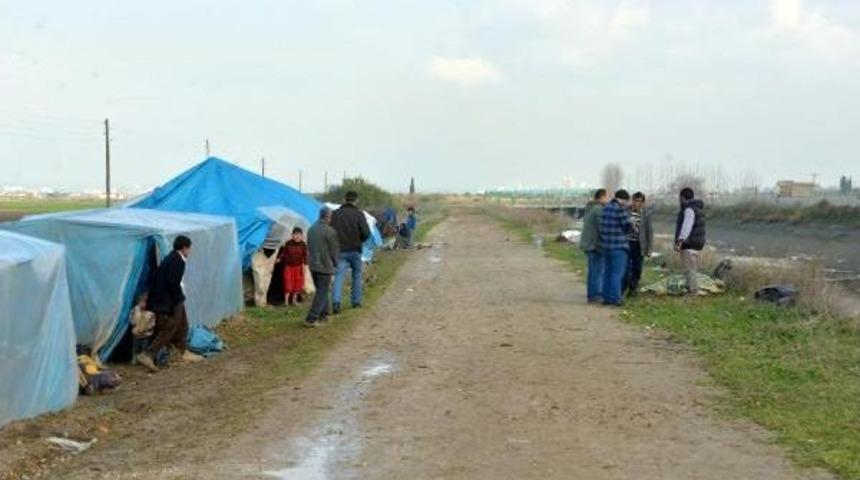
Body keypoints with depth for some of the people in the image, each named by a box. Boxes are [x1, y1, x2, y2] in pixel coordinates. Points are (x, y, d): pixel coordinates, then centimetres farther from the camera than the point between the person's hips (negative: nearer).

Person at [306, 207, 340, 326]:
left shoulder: (311, 229, 5)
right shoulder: (330, 231, -17)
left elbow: (309, 247, 12)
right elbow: (334, 250, -10)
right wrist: (335, 263, 7)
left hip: (312, 265, 7)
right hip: (324, 266, -7)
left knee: (321, 290, 20)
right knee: (322, 293, 0)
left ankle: (323, 314, 27)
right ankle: (311, 319, -4)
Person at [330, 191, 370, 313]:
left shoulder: (335, 214, 0)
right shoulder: (359, 214, -8)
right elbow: (366, 233, -13)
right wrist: (360, 241, 7)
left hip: (340, 250, 1)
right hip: (355, 250, -1)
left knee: (339, 276, -2)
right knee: (357, 275, 16)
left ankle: (336, 301, -18)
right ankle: (356, 301, 22)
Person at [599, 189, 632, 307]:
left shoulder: (606, 207, 8)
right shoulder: (621, 208, -15)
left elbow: (602, 226, 10)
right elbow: (627, 226, -12)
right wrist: (625, 232, 9)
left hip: (605, 245, 7)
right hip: (619, 245, -7)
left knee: (607, 272, 13)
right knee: (617, 273, -2)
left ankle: (606, 297, 17)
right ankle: (614, 298, -2)